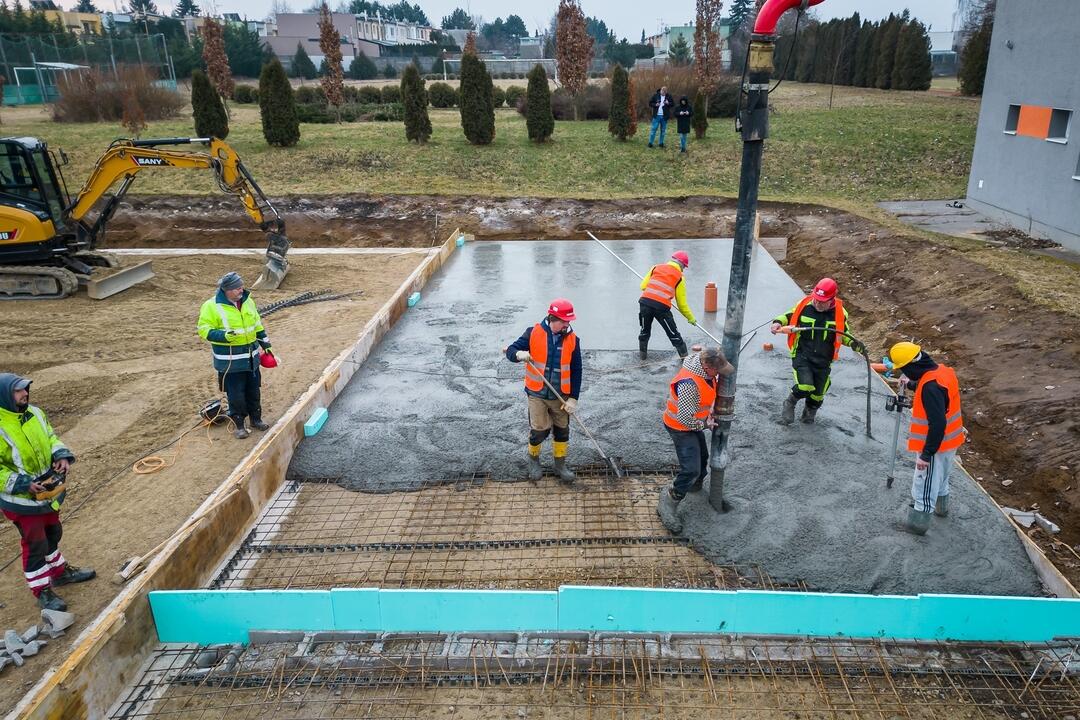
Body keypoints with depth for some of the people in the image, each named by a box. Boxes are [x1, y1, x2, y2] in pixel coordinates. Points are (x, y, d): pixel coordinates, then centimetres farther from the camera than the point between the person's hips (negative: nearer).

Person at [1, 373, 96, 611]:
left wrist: (62, 455, -9)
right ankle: (42, 591, 22)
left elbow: (51, 437, 10)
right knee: (35, 544, 6)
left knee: (53, 534, 25)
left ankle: (60, 571, 46)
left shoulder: (34, 413, -3)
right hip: (22, 500, -7)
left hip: (49, 493, 7)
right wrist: (24, 484, -28)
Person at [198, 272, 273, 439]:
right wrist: (225, 336, -28)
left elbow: (256, 323, 16)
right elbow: (204, 330, -14)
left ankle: (256, 419, 31)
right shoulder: (212, 306, -15)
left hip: (251, 357, 6)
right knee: (236, 394, 2)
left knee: (254, 391, 15)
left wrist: (264, 341, 14)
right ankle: (238, 425, 17)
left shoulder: (247, 301, 3)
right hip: (230, 360, -5)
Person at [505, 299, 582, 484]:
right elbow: (511, 351, -4)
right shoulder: (533, 333, -9)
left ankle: (560, 465, 32)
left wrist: (573, 399, -5)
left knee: (562, 431, 12)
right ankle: (534, 460, 28)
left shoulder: (572, 339, -5)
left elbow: (576, 371, -1)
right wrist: (519, 354, -29)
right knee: (539, 431, -2)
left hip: (561, 396, 2)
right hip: (537, 394, -2)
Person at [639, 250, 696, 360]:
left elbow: (643, 286, 12)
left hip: (645, 302, 3)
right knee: (673, 333, 10)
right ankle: (685, 356, 16)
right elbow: (682, 304, 11)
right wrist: (691, 318, 22)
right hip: (662, 306, -3)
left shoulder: (656, 268, 17)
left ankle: (643, 353, 35)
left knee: (645, 330, 25)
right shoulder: (679, 278, 10)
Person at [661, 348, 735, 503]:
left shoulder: (706, 371, -9)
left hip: (695, 423, 9)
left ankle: (696, 485, 50)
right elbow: (685, 418, -33)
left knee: (702, 457, 26)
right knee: (691, 469, -12)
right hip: (681, 427, -9)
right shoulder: (689, 384, -39)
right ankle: (673, 499, 9)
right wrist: (704, 424, -17)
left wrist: (710, 409, 3)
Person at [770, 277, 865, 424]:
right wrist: (778, 322, -14)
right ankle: (790, 404, 10)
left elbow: (843, 334, 11)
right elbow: (788, 316, 7)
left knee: (818, 393, 14)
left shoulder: (839, 312, -5)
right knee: (805, 387, -22)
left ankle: (810, 411, 48)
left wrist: (854, 344, -6)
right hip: (802, 355, -3)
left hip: (823, 361, 3)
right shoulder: (804, 305, -11)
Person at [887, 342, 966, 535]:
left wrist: (926, 454, -27)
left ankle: (918, 522, 20)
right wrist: (911, 385, 31)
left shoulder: (931, 386, -32)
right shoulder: (941, 370, -2)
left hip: (936, 444, -9)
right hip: (949, 440, 9)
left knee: (924, 483, 7)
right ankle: (941, 507, 50)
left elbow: (937, 424, -33)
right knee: (941, 476, 30)